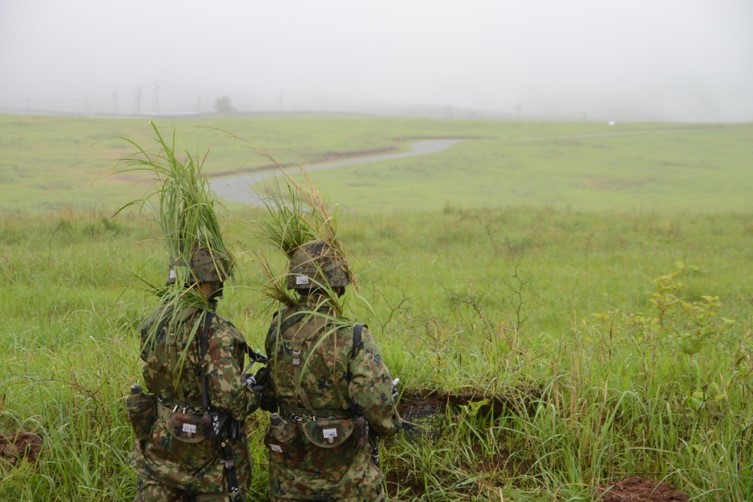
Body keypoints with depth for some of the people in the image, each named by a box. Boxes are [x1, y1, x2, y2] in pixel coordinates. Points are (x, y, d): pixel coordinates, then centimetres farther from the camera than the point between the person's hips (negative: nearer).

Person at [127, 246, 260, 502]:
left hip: (160, 440, 5)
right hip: (208, 452, -5)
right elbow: (231, 396, -29)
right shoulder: (216, 332, -23)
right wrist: (255, 395, -7)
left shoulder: (155, 321, -3)